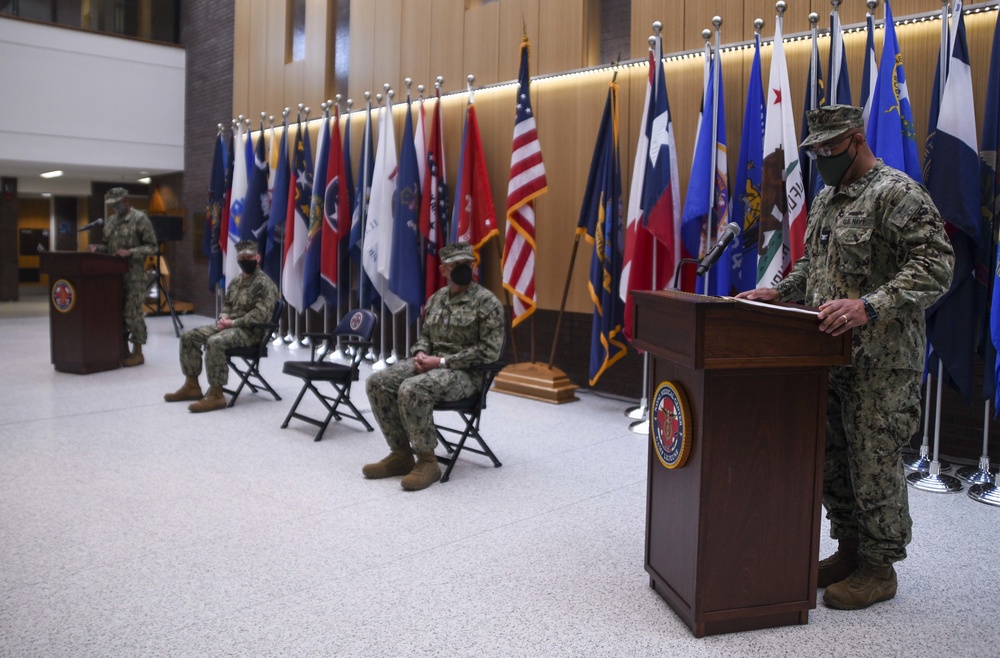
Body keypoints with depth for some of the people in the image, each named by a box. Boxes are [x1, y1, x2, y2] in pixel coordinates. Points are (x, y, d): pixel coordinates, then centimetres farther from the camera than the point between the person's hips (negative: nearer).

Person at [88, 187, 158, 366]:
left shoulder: (140, 219, -7)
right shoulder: (110, 221, 15)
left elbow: (152, 247, -10)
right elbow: (108, 246, 23)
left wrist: (130, 253, -21)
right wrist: (97, 248, 1)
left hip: (134, 276, -7)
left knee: (132, 313, -5)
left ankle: (138, 353, 4)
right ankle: (124, 350, 18)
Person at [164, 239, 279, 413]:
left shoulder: (264, 283, -12)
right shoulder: (236, 282, 17)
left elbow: (260, 315, -22)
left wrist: (233, 322, -20)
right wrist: (223, 316, 2)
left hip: (250, 330, -10)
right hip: (229, 325, 10)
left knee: (214, 342, -35)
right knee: (189, 336, 1)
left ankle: (216, 394, -29)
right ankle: (192, 385, 7)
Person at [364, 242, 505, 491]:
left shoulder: (487, 302, -9)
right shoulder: (436, 298, 13)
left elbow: (489, 351, -15)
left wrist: (442, 361, -18)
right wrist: (420, 353, -4)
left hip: (465, 372, -7)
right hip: (430, 364, 8)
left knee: (412, 390, -34)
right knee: (377, 382, -11)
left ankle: (427, 461, -19)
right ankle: (401, 454, -3)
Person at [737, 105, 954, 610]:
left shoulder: (898, 194, -11)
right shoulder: (826, 199, 17)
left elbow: (934, 266, -21)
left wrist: (870, 307, -32)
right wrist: (779, 293, 11)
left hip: (881, 364, -9)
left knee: (875, 464, -1)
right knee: (832, 460, 14)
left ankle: (878, 569, 14)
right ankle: (849, 552, 29)